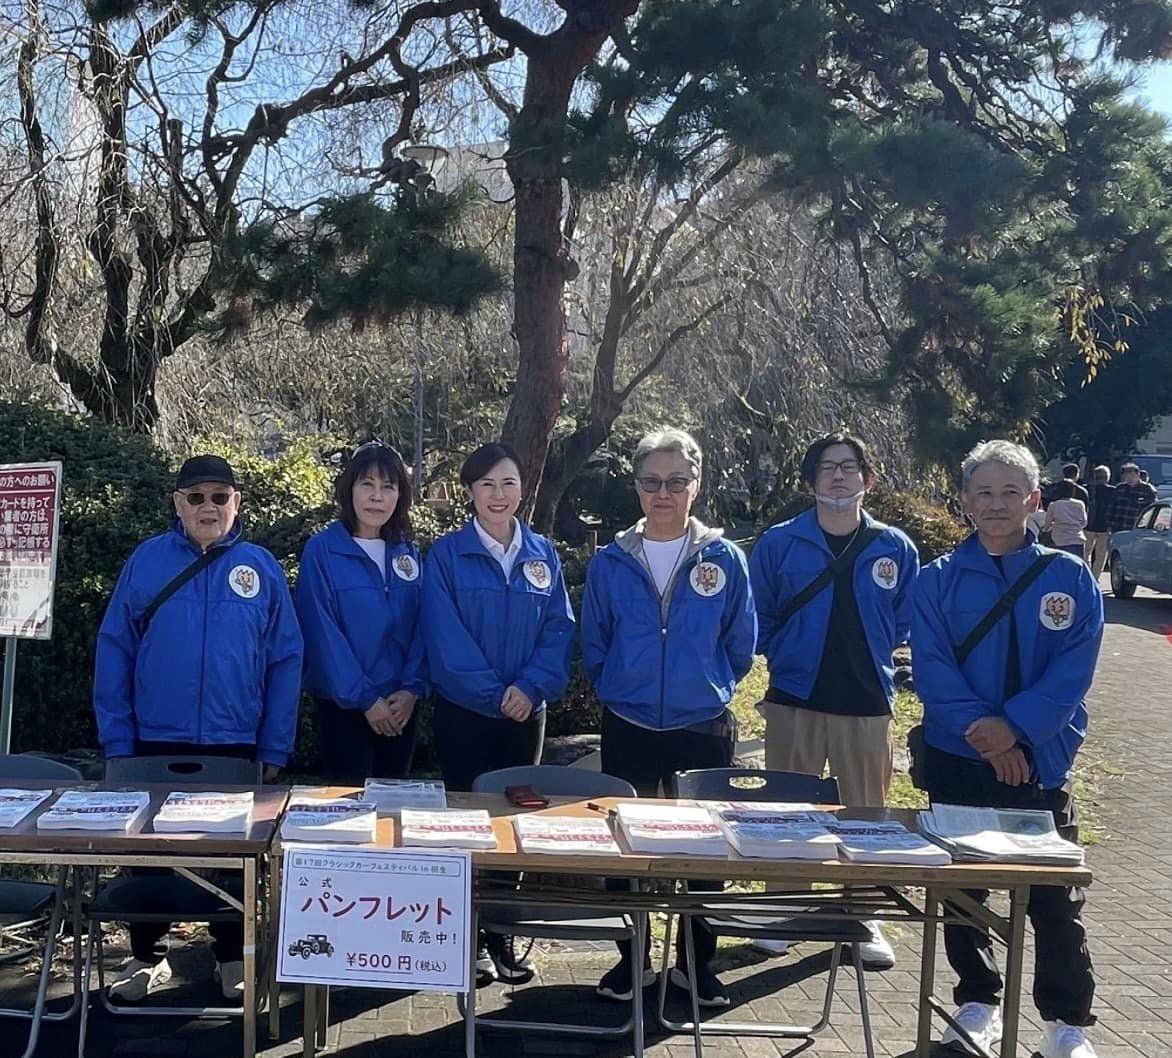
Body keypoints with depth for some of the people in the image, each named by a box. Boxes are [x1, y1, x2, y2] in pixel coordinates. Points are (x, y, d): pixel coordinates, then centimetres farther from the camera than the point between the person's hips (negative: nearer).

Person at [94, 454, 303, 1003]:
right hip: (156, 741, 0)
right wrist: (117, 741, -7)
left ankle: (233, 959, 29)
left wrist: (274, 749, -4)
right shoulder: (146, 560, -2)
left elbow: (286, 661, -1)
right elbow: (114, 651, -2)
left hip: (235, 744, 0)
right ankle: (145, 957, 31)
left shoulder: (261, 567, -1)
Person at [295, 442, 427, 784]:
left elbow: (420, 626, 5)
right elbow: (322, 632, -13)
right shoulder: (322, 550, -9)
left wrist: (412, 689, -8)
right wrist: (365, 698, -15)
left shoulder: (408, 554, 7)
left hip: (400, 707, 5)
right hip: (343, 705, -4)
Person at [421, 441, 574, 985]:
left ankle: (502, 935, 20)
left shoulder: (543, 555, 6)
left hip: (526, 712, 3)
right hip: (463, 712, -3)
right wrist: (494, 693, -16)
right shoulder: (446, 555, -3)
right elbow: (445, 636, -10)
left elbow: (560, 629, 1)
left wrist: (529, 686, -14)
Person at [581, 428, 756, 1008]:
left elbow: (740, 644, 6)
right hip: (628, 729, 1)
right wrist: (619, 692, 9)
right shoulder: (610, 562, -1)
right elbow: (593, 646, 8)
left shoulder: (725, 559, -3)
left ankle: (696, 960, 23)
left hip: (704, 728, 0)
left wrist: (709, 689, 10)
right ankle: (632, 958, 24)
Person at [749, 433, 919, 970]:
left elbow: (906, 620, 10)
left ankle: (864, 920, 23)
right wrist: (788, 656, 0)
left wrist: (870, 656, 4)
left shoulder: (895, 548, 2)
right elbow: (758, 618, 4)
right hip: (795, 699, -1)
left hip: (867, 703, 1)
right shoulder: (779, 543, -2)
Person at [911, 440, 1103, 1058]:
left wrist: (1014, 728, -20)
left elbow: (1073, 670, -9)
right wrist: (980, 726, -21)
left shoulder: (1070, 578, 0)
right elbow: (930, 666, -8)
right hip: (957, 762, 1)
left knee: (1055, 900, 4)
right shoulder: (937, 580, 0)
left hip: (1040, 762, -1)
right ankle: (978, 1006, 28)